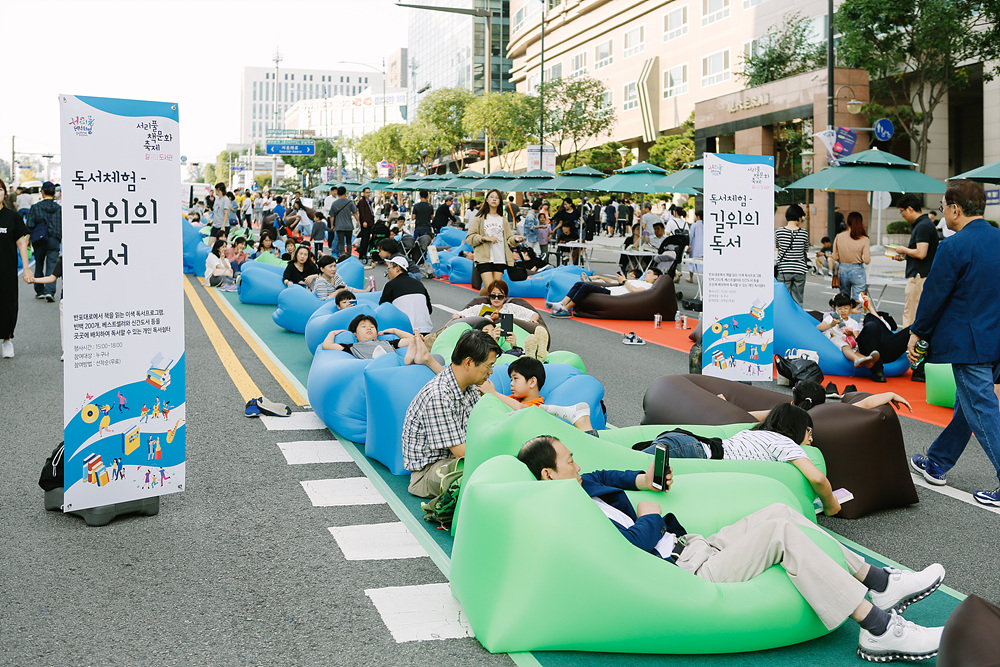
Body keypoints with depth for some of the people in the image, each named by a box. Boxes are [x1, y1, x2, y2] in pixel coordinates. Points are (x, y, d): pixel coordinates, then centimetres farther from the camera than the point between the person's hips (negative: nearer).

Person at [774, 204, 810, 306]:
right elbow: (805, 250, 6)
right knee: (798, 300, 8)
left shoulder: (778, 232, -3)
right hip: (799, 271, 0)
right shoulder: (804, 233, -4)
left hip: (784, 270, 0)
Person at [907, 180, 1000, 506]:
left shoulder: (953, 247, -18)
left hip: (969, 342, -9)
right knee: (967, 404, 18)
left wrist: (917, 333, -1)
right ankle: (936, 463, 33)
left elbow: (934, 294, -13)